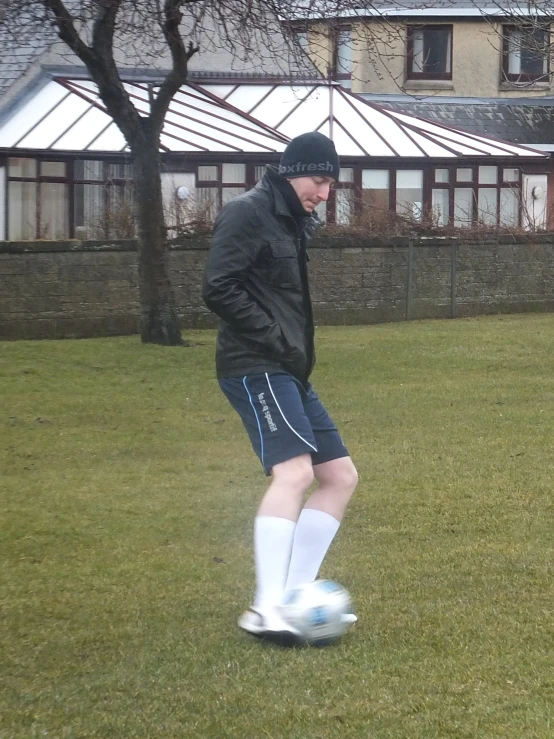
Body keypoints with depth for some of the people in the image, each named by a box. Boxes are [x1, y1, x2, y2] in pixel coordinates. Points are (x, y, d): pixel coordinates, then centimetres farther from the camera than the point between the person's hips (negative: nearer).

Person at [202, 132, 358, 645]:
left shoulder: (294, 222, 20)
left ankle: (293, 594, 9)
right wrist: (276, 340, -17)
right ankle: (265, 608, -29)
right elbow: (218, 289, -17)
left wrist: (299, 351, 12)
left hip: (288, 372, 10)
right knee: (295, 470, -25)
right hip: (255, 368, -10)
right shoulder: (248, 213, -9)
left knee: (340, 476, 8)